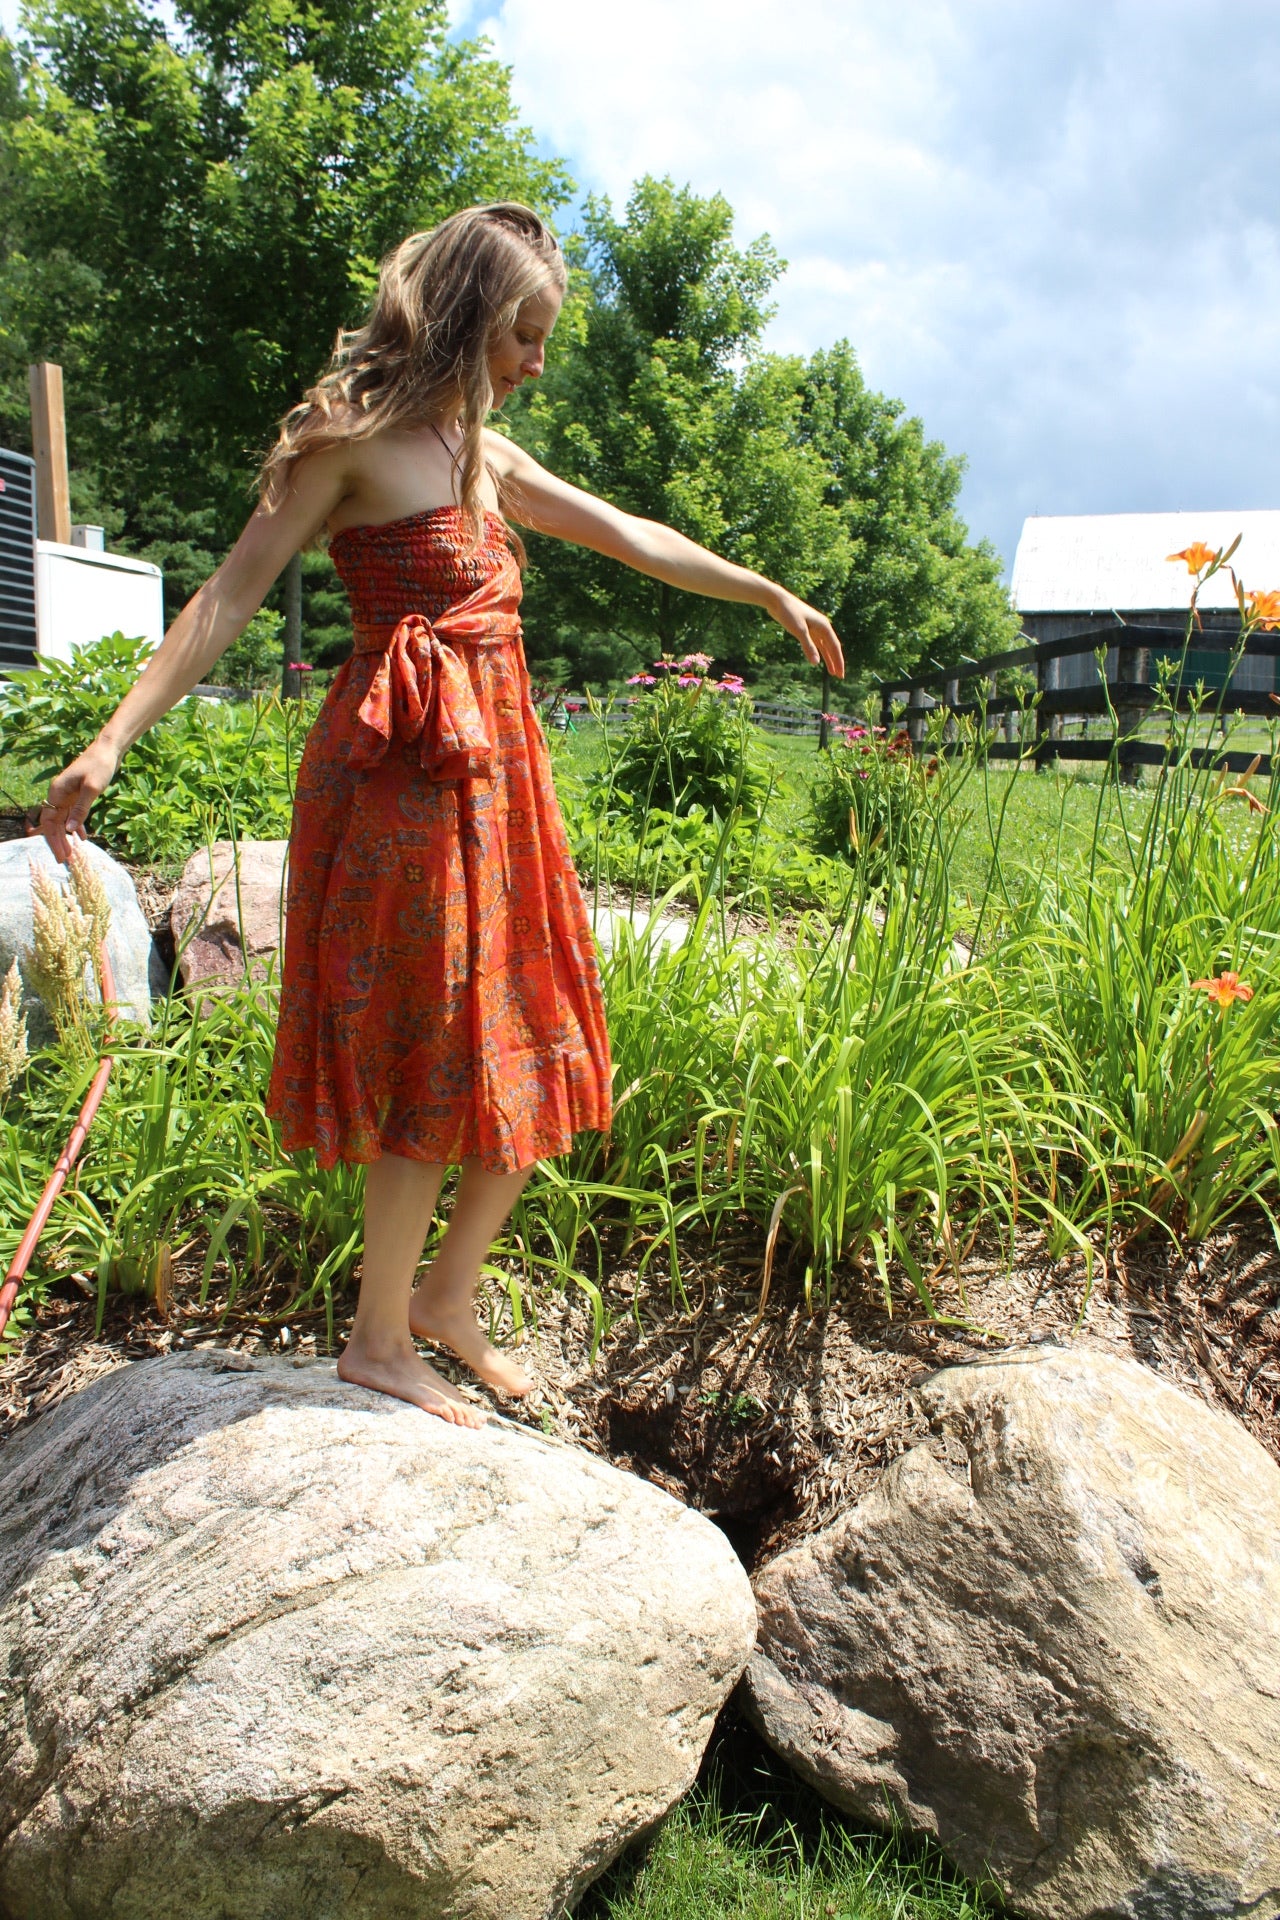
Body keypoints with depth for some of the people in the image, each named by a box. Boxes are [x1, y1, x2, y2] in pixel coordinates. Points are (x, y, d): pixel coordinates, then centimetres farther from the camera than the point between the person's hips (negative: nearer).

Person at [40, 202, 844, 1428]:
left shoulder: (482, 455, 19)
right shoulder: (353, 437, -4)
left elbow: (630, 539, 25)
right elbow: (232, 594, -8)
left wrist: (770, 596, 31)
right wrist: (113, 739, -17)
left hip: (496, 762, 8)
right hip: (407, 765, -8)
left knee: (534, 1049, 9)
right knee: (435, 1053, -4)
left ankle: (445, 1297, 25)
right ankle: (379, 1341, 14)